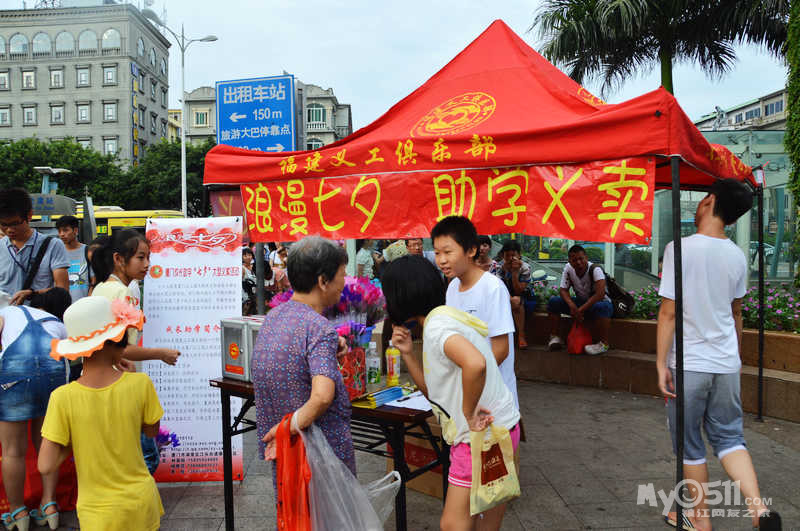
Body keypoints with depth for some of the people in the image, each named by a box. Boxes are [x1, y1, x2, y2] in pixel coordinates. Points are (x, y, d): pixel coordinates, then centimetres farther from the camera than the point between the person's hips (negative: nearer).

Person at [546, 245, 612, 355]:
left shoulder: (595, 269, -24)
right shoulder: (568, 268, -9)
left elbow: (600, 294, -34)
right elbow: (563, 290, -9)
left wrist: (581, 310, -34)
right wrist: (572, 305, -29)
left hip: (597, 302, -5)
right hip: (581, 302, 5)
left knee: (602, 307, -41)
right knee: (553, 301, -14)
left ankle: (603, 344, -26)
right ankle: (554, 337, -3)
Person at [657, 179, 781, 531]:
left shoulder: (680, 248, -14)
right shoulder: (737, 255, 3)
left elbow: (668, 312, -15)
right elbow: (736, 312, 14)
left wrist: (661, 363, -9)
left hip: (689, 364, -5)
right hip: (727, 363, 5)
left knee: (690, 446, 10)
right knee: (729, 438, 17)